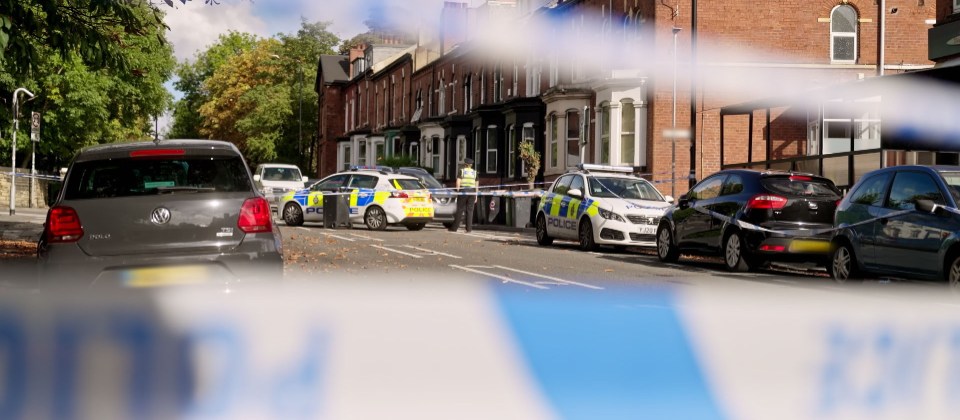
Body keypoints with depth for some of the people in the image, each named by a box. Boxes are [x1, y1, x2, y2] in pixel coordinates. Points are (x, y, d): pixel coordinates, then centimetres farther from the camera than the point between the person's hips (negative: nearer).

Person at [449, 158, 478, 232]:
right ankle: (469, 228, -1)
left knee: (459, 210, 1)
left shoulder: (461, 171, 2)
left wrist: (458, 191, -4)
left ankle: (455, 227, 4)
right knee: (470, 210, 4)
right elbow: (476, 185, 10)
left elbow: (458, 182, -8)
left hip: (463, 191, -2)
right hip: (472, 192, 2)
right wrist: (476, 196, 13)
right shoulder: (474, 172, 11)